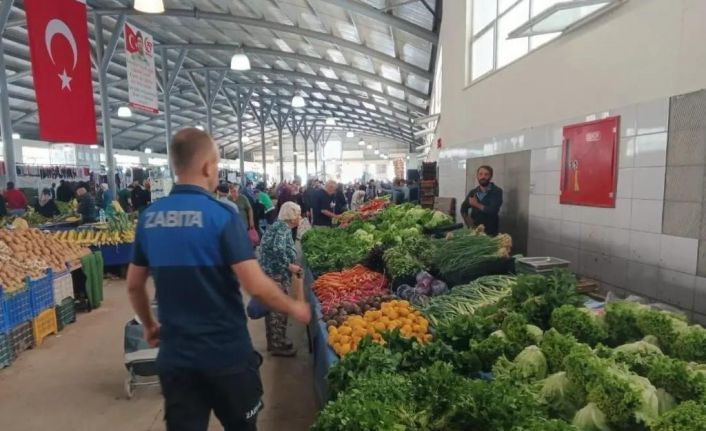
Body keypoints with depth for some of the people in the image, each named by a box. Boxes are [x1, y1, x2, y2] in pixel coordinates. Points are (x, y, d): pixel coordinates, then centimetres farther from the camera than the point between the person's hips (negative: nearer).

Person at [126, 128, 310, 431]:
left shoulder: (149, 217, 0)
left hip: (174, 355, 4)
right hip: (227, 354, -4)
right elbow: (256, 287, -21)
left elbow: (134, 285, 9)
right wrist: (294, 308, -5)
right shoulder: (222, 215, -18)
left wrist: (149, 326, 24)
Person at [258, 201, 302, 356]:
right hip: (275, 273, -10)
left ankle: (274, 341, 31)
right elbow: (278, 249, -28)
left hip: (271, 272, 10)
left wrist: (289, 265, 12)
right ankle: (278, 345, 13)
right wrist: (290, 266, -18)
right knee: (279, 308, 1)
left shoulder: (279, 225, 15)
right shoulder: (283, 227, -14)